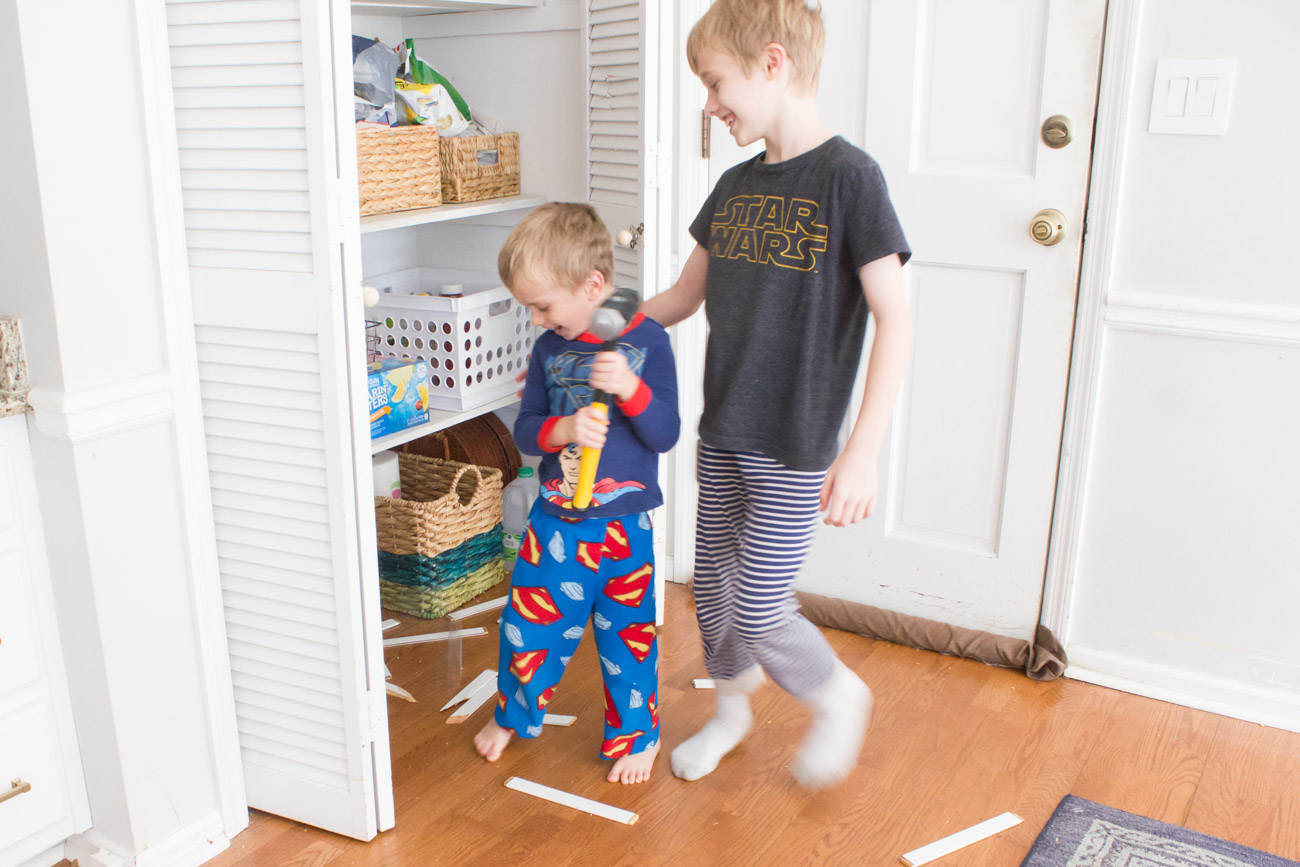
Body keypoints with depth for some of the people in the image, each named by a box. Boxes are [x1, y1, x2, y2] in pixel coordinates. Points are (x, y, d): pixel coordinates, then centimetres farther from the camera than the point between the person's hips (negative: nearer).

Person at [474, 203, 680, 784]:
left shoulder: (646, 342, -10)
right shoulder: (551, 348, 0)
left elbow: (664, 435, -12)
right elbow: (524, 430, 1)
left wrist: (630, 388, -28)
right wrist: (564, 429, -20)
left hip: (623, 523, -3)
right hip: (555, 517, 3)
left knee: (627, 634, 10)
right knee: (530, 620, 12)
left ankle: (636, 734, 32)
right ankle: (514, 714, 39)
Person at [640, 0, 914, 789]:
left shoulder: (848, 176, -15)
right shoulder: (735, 186, 6)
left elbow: (895, 320, -18)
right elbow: (684, 297, 16)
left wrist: (864, 450, -24)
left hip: (795, 445, -6)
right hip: (722, 433, 7)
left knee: (758, 610, -2)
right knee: (713, 589, 16)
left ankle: (840, 698, 27)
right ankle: (732, 708, 41)